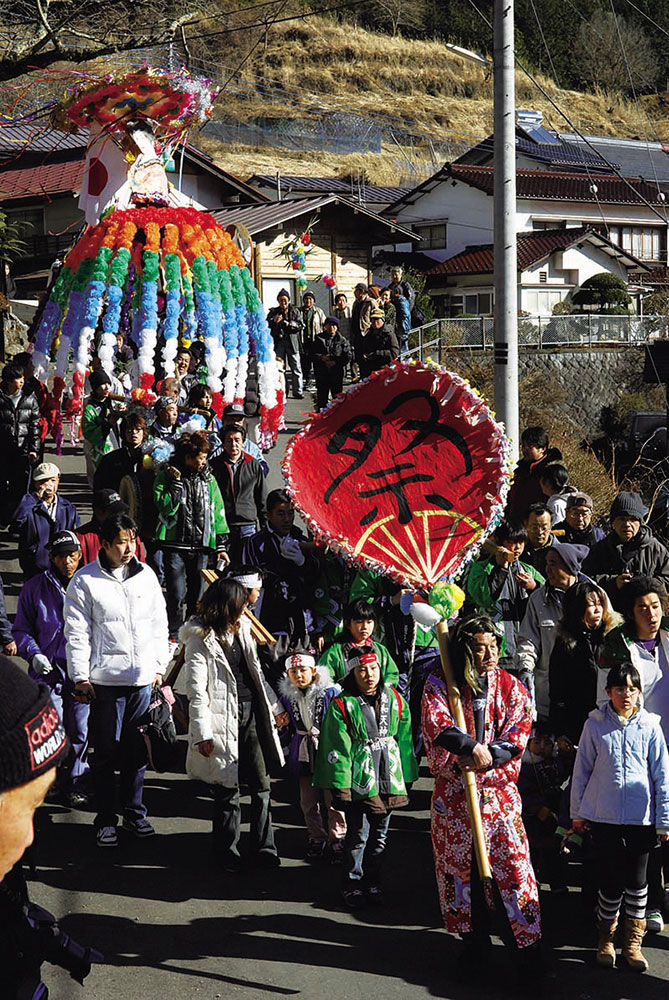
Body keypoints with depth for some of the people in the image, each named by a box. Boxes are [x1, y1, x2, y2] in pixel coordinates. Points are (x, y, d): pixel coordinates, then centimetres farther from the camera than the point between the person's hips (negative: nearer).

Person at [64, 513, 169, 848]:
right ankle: (105, 820, 12)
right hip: (106, 679, -4)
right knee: (106, 752, 2)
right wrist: (80, 677, -8)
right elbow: (77, 633, -4)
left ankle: (134, 813, 24)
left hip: (144, 678, 4)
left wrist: (159, 665, 11)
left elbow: (159, 623, 15)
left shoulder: (146, 575, 8)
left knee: (137, 751, 10)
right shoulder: (85, 581, -4)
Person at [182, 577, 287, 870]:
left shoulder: (240, 629, 12)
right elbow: (196, 691, -12)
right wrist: (203, 733, -16)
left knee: (261, 784, 7)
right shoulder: (200, 640, -10)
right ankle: (226, 853, 18)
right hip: (223, 719, -7)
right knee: (228, 791, 2)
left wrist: (274, 706, 22)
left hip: (251, 714, 7)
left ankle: (263, 849, 18)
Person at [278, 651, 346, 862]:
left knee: (332, 798, -1)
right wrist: (286, 749, 17)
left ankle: (337, 839, 12)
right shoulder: (287, 696, 3)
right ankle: (316, 838, 25)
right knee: (308, 801, 9)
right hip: (303, 755, 4)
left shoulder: (330, 692, -8)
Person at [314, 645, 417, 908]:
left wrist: (406, 778, 10)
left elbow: (404, 740, 10)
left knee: (380, 835, 12)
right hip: (359, 780, -4)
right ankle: (352, 884, 16)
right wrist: (340, 785, -12)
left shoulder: (395, 700, 5)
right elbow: (337, 749, -9)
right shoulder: (342, 705, -8)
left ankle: (373, 882, 25)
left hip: (389, 778, 4)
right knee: (358, 834, 1)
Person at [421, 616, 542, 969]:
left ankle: (526, 939, 5)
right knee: (458, 861, 7)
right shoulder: (440, 683, -2)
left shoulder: (510, 686, 4)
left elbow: (519, 732, -5)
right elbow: (436, 722, -18)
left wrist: (488, 756, -20)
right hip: (453, 790, 0)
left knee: (512, 859, -5)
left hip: (498, 788, 0)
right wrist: (470, 747, -31)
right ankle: (475, 938, 20)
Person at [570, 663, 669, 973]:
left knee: (637, 881, 5)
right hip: (603, 816, -1)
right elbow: (581, 770, 7)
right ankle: (606, 938, 22)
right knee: (612, 882, 1)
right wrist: (577, 813, 9)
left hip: (641, 818, 1)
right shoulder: (595, 724, 0)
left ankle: (633, 942, 21)